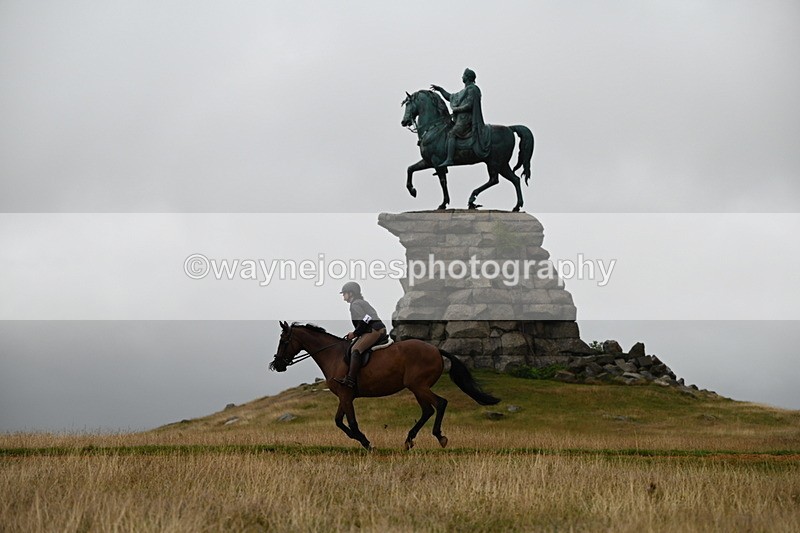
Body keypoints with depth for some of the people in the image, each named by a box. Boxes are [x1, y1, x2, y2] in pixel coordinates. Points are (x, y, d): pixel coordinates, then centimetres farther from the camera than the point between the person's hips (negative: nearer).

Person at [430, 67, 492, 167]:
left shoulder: (472, 89, -8)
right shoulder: (465, 91, 23)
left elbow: (469, 105, -18)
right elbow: (451, 97, 29)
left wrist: (456, 109, -12)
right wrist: (440, 89, 25)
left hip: (466, 118, -11)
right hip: (461, 118, 11)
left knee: (451, 134, -23)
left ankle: (449, 159, -34)